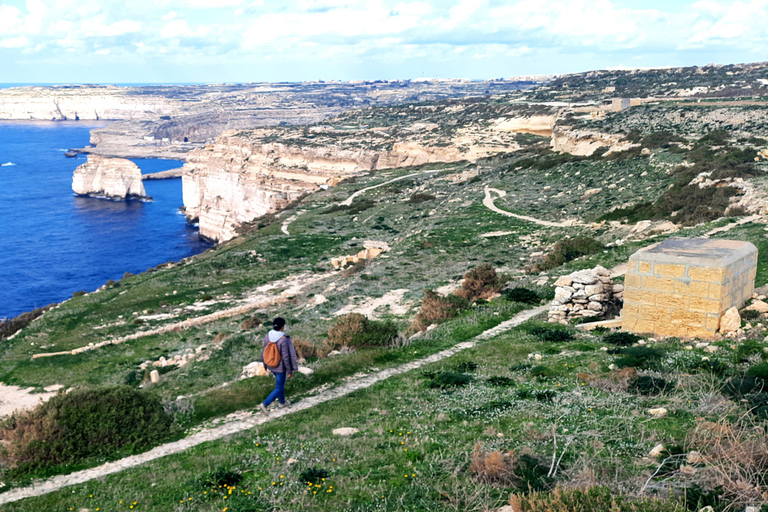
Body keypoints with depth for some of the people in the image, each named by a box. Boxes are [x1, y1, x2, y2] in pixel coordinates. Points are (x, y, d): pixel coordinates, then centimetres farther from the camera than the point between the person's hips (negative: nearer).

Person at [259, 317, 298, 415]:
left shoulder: (267, 336, -11)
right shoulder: (283, 340, -29)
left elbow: (264, 351, 0)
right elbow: (285, 357, -23)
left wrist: (265, 364, 16)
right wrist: (289, 371, -12)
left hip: (271, 365, 7)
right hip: (280, 367, -7)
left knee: (280, 383, 29)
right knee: (278, 389, 8)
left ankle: (282, 402, 45)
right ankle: (264, 404, -3)